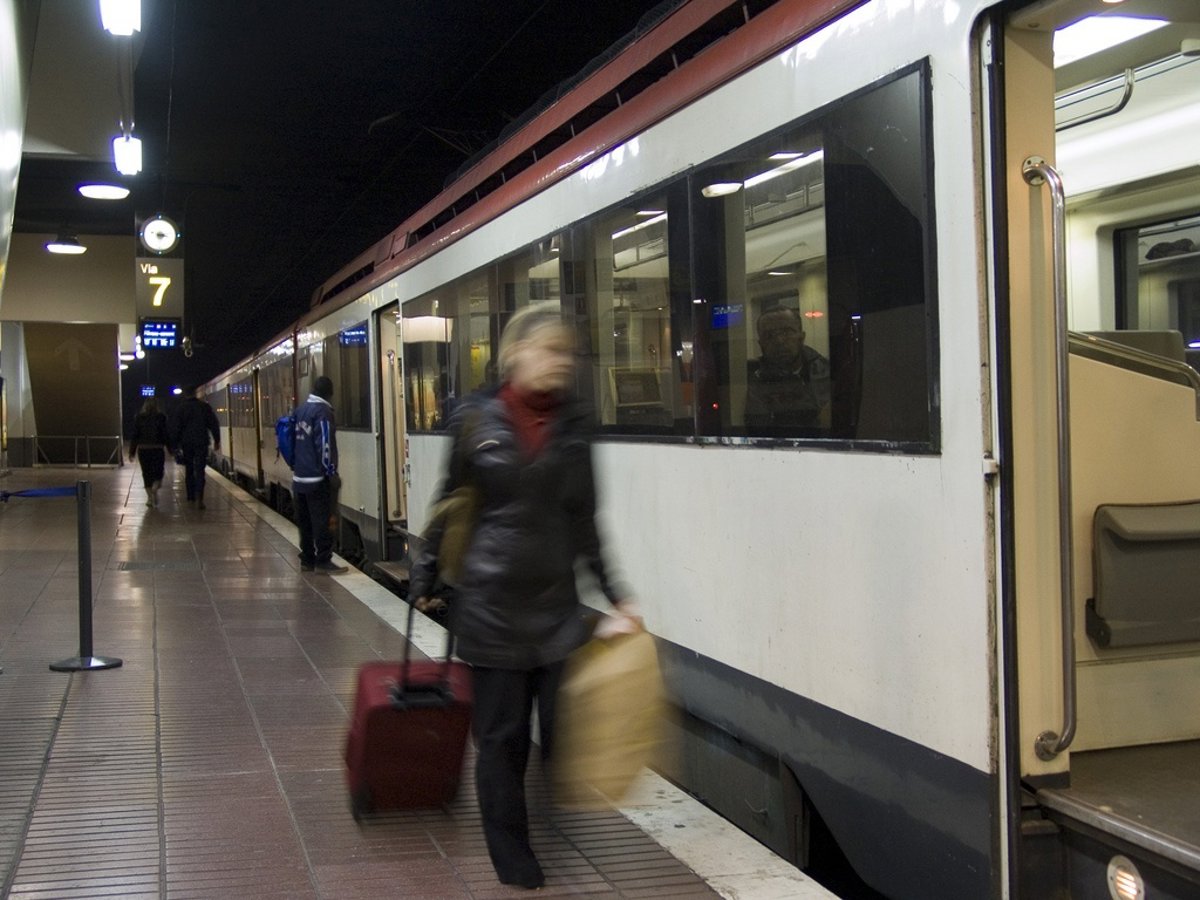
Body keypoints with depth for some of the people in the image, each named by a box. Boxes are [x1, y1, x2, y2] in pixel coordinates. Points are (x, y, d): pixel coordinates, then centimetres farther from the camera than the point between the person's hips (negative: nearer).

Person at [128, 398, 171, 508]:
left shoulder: (139, 418, -1)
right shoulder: (161, 418, -5)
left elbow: (135, 436, 1)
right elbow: (165, 435, -5)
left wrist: (132, 452, 5)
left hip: (143, 450, 1)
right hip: (158, 449, -1)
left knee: (147, 474, 11)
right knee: (158, 473, 9)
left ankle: (150, 497, 9)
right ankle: (154, 490, -20)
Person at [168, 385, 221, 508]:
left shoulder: (181, 408, 0)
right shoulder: (205, 407, 1)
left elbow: (175, 428, -1)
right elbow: (214, 424, 3)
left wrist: (174, 445, 4)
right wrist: (216, 440, 10)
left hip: (186, 443, 1)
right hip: (201, 443, -1)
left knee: (189, 470, 15)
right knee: (200, 471, -5)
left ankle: (191, 497, 18)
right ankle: (199, 498, -20)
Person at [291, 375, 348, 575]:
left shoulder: (300, 410, 12)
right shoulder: (322, 412, -13)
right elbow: (324, 446, -18)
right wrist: (332, 473, -14)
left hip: (299, 477, 8)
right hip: (317, 479, -8)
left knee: (304, 521, 11)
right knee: (321, 521, -5)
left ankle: (307, 560, 16)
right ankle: (323, 562, -4)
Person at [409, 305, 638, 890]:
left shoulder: (572, 425, 4)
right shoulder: (476, 420, -4)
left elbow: (583, 519, 9)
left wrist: (611, 592, 8)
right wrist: (424, 580, 6)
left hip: (557, 602, 3)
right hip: (492, 602, -2)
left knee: (564, 728, 4)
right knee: (502, 736, 5)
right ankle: (514, 863, 19)